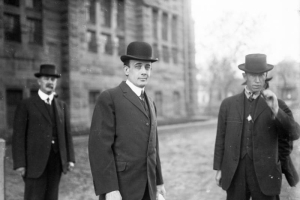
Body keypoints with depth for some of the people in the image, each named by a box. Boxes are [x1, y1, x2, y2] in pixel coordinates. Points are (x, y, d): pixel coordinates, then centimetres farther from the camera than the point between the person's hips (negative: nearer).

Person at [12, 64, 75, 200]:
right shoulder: (26, 105, -1)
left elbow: (66, 134, 11)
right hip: (35, 161, -4)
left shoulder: (61, 106, 13)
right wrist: (19, 164, -11)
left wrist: (70, 159, 3)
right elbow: (18, 136, -5)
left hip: (57, 161, 4)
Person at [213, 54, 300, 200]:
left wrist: (275, 110, -28)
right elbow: (221, 137, 7)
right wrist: (219, 169, 7)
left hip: (265, 175, -1)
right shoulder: (228, 104, 2)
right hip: (235, 175, 1)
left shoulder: (277, 105, -1)